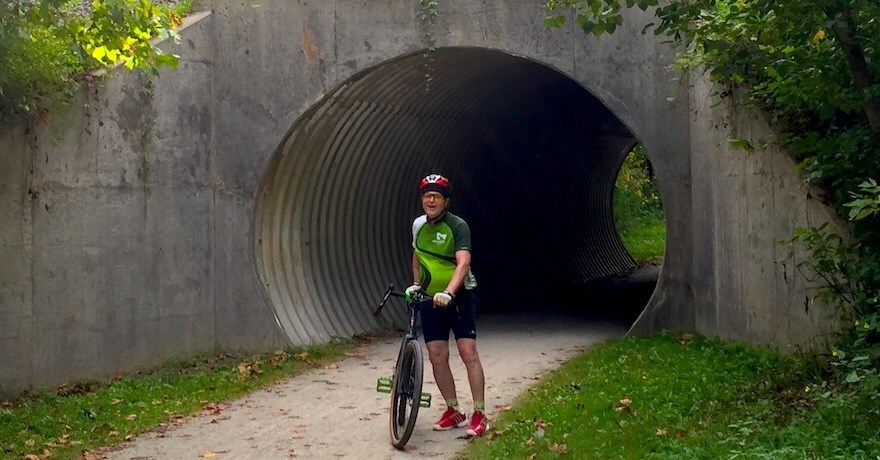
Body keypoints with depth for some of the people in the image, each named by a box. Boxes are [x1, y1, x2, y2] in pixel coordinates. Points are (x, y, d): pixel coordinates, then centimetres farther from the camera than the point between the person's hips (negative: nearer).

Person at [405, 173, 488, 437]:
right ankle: (454, 412, 14)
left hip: (457, 297, -5)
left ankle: (479, 415, -6)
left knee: (468, 352, -11)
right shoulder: (418, 225, 3)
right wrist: (416, 284, 7)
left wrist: (448, 292, -43)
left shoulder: (458, 226, -16)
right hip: (430, 299, 5)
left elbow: (463, 263, -29)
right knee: (437, 356, 3)